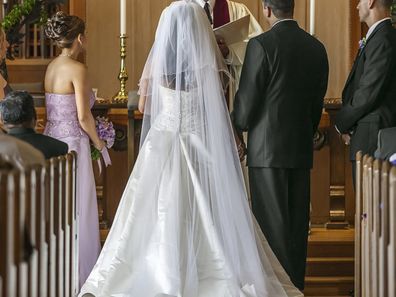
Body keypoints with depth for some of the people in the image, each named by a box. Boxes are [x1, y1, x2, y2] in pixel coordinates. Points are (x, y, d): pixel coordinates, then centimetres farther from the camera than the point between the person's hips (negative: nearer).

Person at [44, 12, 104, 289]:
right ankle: (78, 273, 9)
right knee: (77, 208, 1)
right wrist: (98, 142, -2)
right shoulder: (77, 69, -16)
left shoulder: (51, 67, 8)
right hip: (72, 143, -8)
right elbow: (83, 117, -17)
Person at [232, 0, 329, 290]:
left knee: (272, 223, -2)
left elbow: (247, 98, -10)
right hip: (302, 147, 6)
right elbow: (318, 100, 12)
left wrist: (239, 126, 10)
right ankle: (296, 285, 17)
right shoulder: (317, 47, 6)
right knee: (298, 221, 11)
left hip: (267, 148, -6)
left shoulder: (261, 45, -12)